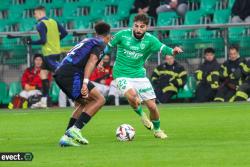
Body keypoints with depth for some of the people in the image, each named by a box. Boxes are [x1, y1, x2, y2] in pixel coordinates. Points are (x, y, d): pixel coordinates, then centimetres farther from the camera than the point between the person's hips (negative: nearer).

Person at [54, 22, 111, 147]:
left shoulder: (88, 41, 30)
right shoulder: (100, 44, 4)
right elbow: (92, 61, -13)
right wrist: (85, 83, -24)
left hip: (59, 73, 9)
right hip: (71, 74, -9)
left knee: (84, 103, 22)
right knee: (99, 100, -8)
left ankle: (68, 137, 10)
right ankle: (74, 130, -17)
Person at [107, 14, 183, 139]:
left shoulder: (150, 40, -8)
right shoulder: (123, 35, -10)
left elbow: (162, 48, -24)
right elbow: (108, 46, 4)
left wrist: (173, 51, -44)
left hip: (139, 75, 2)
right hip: (122, 75, -2)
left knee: (152, 106, -1)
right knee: (132, 96, -32)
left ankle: (157, 130, 28)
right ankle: (141, 114, 2)